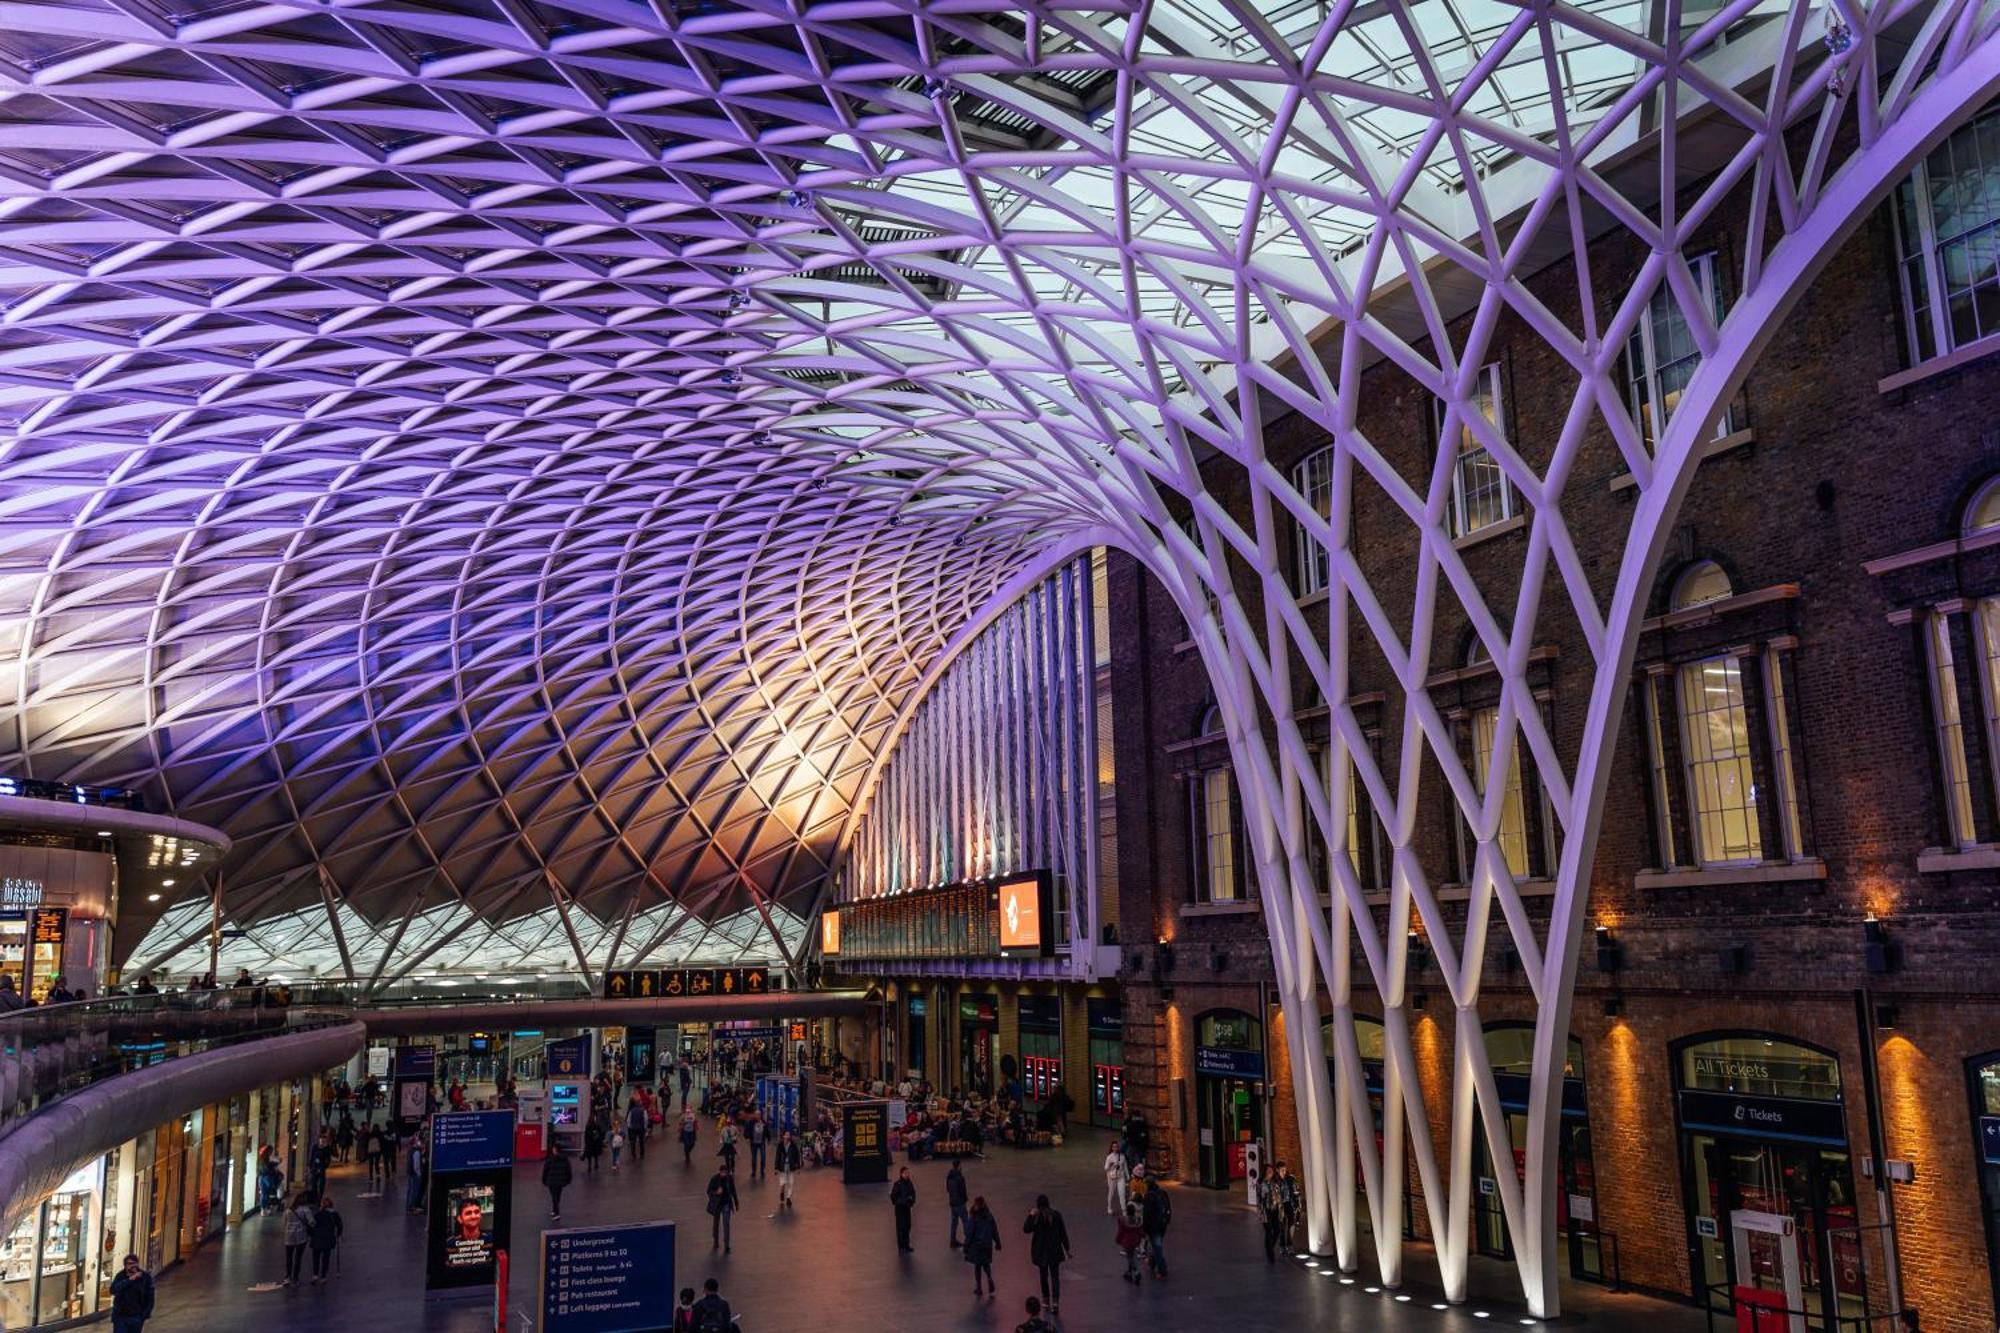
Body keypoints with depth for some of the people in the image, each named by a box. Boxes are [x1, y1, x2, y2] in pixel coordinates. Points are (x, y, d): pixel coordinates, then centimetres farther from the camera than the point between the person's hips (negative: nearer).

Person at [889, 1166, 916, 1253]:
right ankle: (901, 1247, 4)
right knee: (901, 1227, -2)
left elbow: (913, 1193, 11)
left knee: (907, 1226, 11)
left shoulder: (910, 1183, 0)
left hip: (907, 1207, 5)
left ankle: (906, 1245, 22)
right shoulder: (897, 1184, -16)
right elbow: (893, 1196, -13)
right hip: (899, 1208, -5)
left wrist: (912, 1201, -4)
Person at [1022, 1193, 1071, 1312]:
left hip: (1040, 1251, -1)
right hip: (1055, 1250, 1)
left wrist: (1030, 1216, -7)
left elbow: (1026, 1230, -9)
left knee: (1044, 1275, 17)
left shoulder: (1035, 1217, -14)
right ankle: (1055, 1301, -12)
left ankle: (1046, 1300, 27)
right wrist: (1066, 1249, 8)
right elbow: (1063, 1233, 0)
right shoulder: (1056, 1215, -6)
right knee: (1055, 1276, 3)